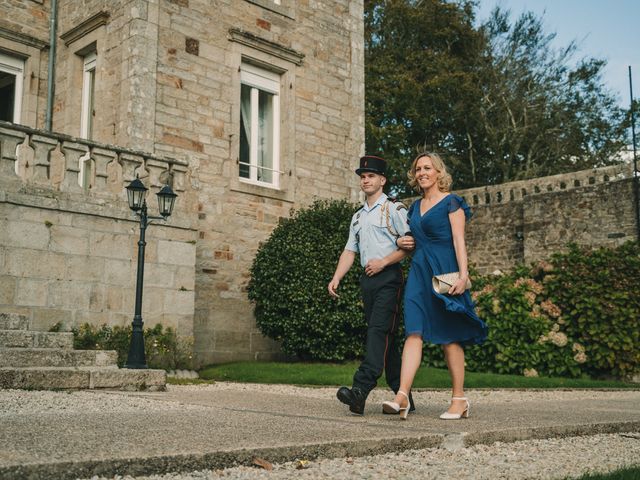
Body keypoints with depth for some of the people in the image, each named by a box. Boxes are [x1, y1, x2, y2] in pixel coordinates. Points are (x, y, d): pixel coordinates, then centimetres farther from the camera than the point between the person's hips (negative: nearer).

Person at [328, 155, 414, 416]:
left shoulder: (394, 209, 1)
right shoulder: (358, 216, 22)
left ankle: (360, 390, -30)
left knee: (379, 331, -18)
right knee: (386, 338, 7)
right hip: (367, 279, 7)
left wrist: (383, 261, -16)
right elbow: (350, 251, 18)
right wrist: (336, 278, 5)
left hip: (388, 278, -7)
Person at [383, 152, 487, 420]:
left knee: (449, 337, -2)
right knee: (414, 332, -8)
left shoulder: (451, 202, 0)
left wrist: (463, 275, -18)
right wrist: (403, 243, 8)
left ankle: (459, 399, 8)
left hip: (445, 272, -6)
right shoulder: (415, 207, 19)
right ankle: (402, 396, -18)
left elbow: (459, 241, -8)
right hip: (419, 272, 6)